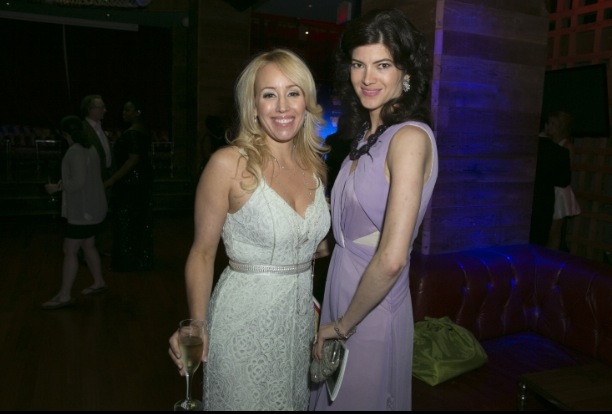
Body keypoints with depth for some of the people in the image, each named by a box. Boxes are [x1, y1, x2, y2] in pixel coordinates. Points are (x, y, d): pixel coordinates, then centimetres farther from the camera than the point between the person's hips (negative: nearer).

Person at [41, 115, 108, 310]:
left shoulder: (75, 152, -18)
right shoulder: (90, 148, 11)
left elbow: (78, 182, -25)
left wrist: (57, 188, -12)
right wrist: (65, 182, 17)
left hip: (81, 212, -10)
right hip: (92, 209, 10)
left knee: (70, 251, -5)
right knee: (88, 246, 21)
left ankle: (65, 295, 1)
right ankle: (99, 282, 33)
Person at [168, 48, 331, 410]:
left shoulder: (314, 165, 1)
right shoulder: (229, 164, -16)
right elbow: (203, 254, -11)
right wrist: (196, 326, -21)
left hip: (300, 316, 6)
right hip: (245, 319, -5)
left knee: (294, 399, 23)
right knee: (244, 399, 14)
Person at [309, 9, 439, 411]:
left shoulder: (410, 137, -21)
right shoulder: (368, 132, 5)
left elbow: (392, 259, -28)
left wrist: (343, 324, -15)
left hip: (372, 308, -8)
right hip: (341, 288, 8)